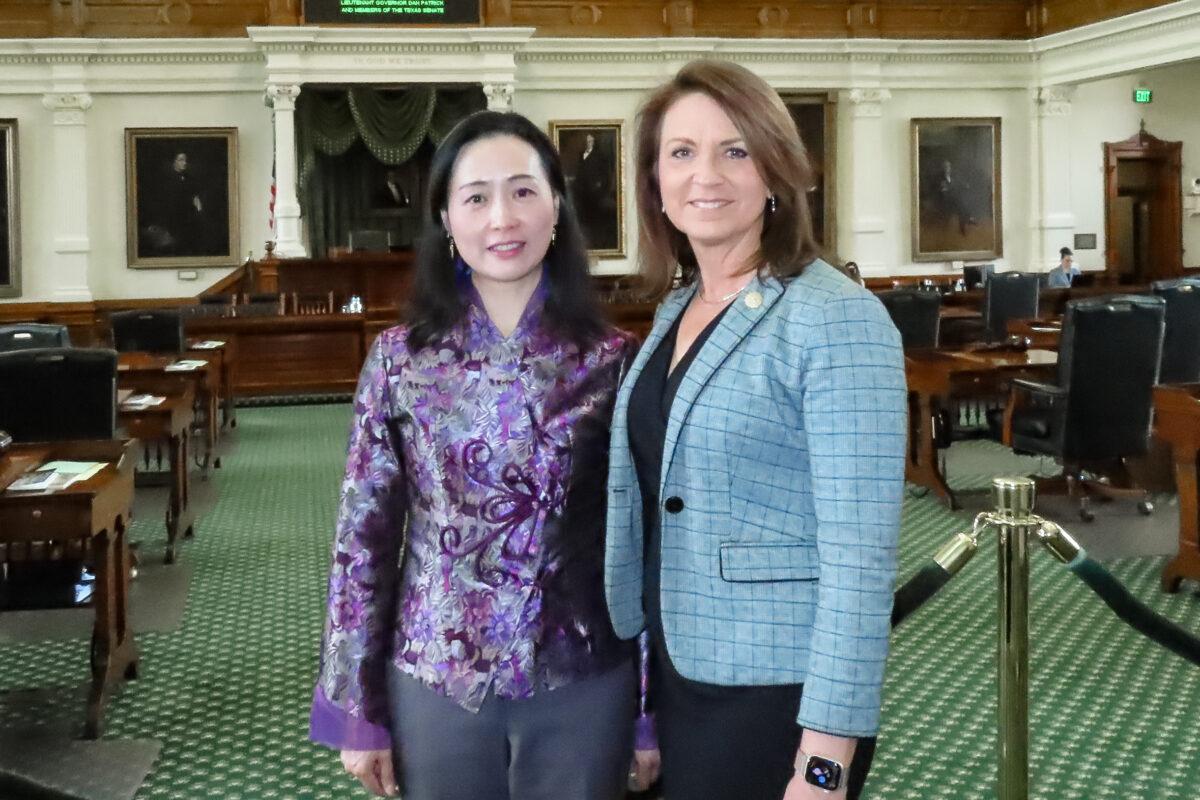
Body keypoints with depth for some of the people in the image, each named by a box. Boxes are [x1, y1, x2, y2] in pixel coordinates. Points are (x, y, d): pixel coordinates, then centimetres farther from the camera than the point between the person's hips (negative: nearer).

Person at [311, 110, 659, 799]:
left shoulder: (610, 361, -4)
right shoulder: (399, 359, -4)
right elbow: (363, 536, 0)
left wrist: (655, 710, 2)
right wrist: (357, 709, 0)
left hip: (582, 688, 0)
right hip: (435, 683, 1)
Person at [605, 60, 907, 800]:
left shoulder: (835, 319, -16)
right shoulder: (676, 310, 7)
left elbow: (860, 553, -20)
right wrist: (640, 670, 16)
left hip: (775, 695, -7)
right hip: (678, 674, 7)